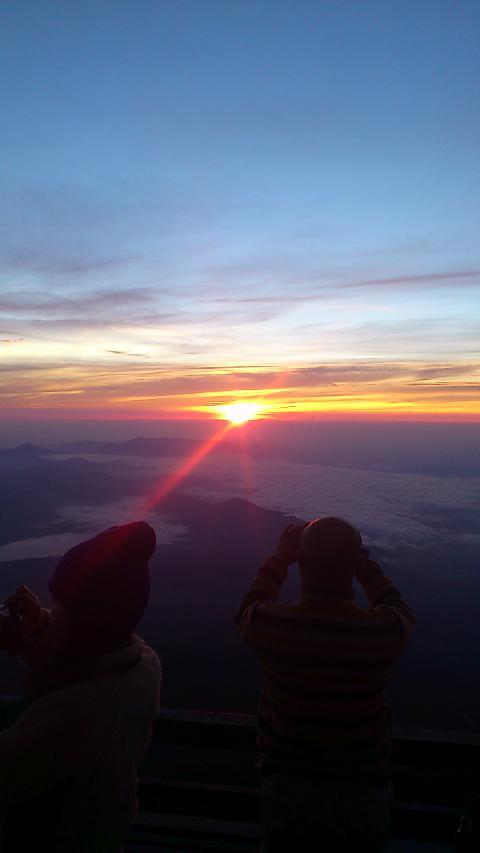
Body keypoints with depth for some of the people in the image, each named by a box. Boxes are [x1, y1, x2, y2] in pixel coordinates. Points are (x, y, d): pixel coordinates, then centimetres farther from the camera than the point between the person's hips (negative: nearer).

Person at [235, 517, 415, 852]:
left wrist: (280, 557, 4)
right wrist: (364, 562, 4)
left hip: (287, 787, 0)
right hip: (363, 788, 1)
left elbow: (247, 612, 0)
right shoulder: (383, 632, -27)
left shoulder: (272, 624, -27)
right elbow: (401, 611, 0)